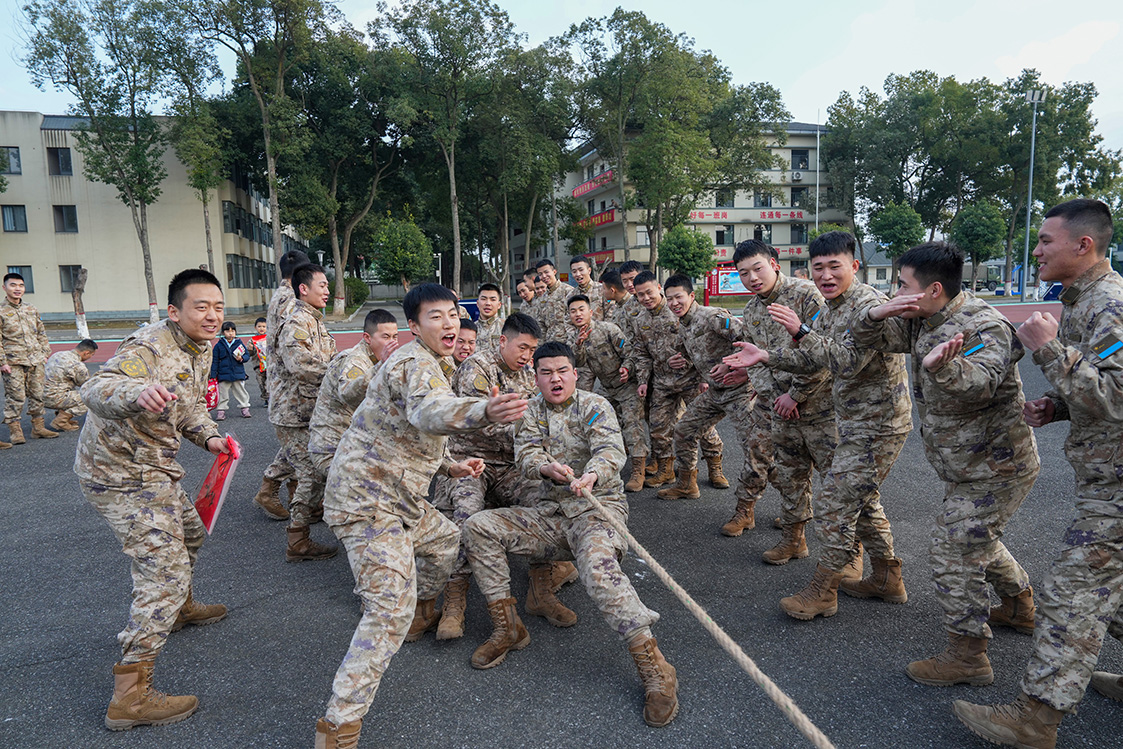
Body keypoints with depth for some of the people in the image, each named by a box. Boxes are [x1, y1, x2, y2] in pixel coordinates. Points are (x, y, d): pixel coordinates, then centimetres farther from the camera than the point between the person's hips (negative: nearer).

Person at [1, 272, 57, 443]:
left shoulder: (31, 310, 13)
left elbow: (41, 334, 18)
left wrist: (45, 354, 12)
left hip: (36, 361, 5)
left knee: (38, 395, 9)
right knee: (15, 397, -3)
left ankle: (38, 427, 18)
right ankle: (15, 430, 6)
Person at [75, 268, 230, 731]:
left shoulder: (199, 350, 5)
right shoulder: (149, 349, -25)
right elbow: (94, 390, -41)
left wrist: (208, 436, -4)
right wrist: (136, 392, -63)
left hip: (152, 468, 10)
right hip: (120, 476, -10)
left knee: (189, 532, 27)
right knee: (165, 570, -12)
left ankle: (179, 608, 54)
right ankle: (130, 696, -6)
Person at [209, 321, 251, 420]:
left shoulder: (239, 343, 3)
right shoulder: (219, 345, 1)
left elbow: (247, 354, 9)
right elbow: (215, 361, 3)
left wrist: (242, 358, -15)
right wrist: (213, 376, 1)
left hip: (238, 373, 1)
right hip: (224, 375, -1)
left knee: (241, 392, 10)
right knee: (222, 394, 4)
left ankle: (245, 408, 20)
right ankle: (220, 410, 13)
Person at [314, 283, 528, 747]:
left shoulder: (427, 363, 17)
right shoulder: (418, 363, -17)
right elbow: (427, 411, -43)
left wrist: (447, 467, 12)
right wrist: (484, 411, -62)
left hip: (395, 496, 10)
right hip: (367, 500, -10)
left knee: (443, 539, 27)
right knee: (391, 608, -15)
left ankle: (423, 615, 47)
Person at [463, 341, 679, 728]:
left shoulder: (594, 406, -2)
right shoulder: (532, 410, 10)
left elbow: (611, 449, -18)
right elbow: (526, 453, -5)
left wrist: (592, 474, -42)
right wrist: (547, 468, -30)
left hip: (597, 506, -5)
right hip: (550, 511, 5)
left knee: (598, 567, -35)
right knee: (478, 527, -10)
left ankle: (655, 669, -28)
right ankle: (508, 627, -1)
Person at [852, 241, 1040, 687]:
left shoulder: (984, 326, -24)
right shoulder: (922, 322, 1)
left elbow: (980, 383, -41)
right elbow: (866, 338, 2)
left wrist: (943, 366, -63)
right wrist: (876, 313, -21)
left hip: (994, 467, -9)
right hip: (968, 465, 9)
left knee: (954, 551, -7)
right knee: (976, 540, 27)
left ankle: (967, 657, 7)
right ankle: (1022, 605, 51)